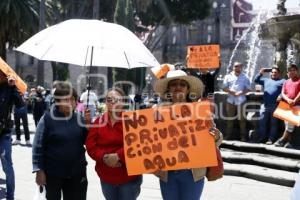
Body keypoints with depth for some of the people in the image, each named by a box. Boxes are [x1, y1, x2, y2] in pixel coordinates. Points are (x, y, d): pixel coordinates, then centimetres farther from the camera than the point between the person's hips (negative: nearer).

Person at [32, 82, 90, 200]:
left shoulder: (79, 118, 0)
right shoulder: (48, 119, -11)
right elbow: (38, 146, -10)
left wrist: (88, 124, -11)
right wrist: (39, 170, -12)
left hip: (77, 173, 4)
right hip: (53, 173, -3)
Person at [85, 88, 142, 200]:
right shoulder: (99, 121, 4)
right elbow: (90, 145, -2)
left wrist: (118, 156, -26)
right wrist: (104, 156, -19)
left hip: (129, 177, -4)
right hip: (106, 178, 4)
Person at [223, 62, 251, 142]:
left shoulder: (245, 77, 7)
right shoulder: (228, 76, 10)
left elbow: (248, 89, 1)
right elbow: (224, 88, 6)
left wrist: (241, 93, -17)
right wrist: (230, 91, -13)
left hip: (241, 101, -2)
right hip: (230, 101, 2)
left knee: (242, 119, -1)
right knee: (230, 118, 6)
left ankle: (243, 136, 3)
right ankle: (229, 135, 12)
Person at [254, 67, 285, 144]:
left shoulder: (282, 81, 7)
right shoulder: (266, 80, 22)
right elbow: (256, 80, 20)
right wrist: (260, 73, 6)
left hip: (275, 106, -4)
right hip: (265, 105, 4)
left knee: (273, 123, 0)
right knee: (262, 122, 5)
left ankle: (271, 139, 4)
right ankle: (262, 138, 14)